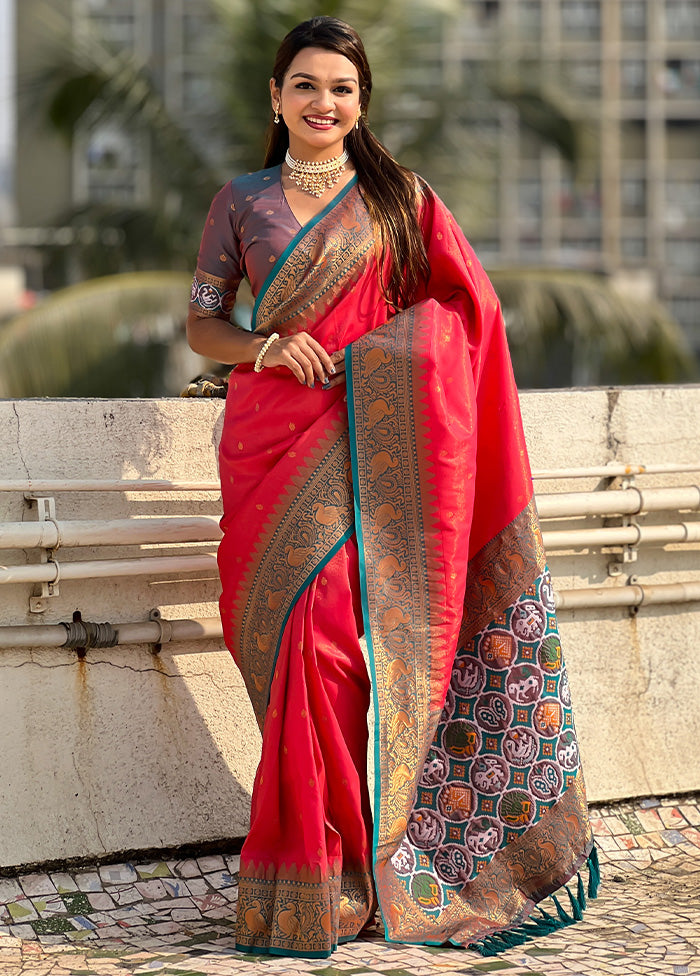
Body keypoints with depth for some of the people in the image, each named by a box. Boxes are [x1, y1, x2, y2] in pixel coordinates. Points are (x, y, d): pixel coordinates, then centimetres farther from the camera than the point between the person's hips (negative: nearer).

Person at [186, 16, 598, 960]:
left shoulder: (400, 199, 9)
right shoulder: (241, 202, 12)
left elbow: (470, 314, 9)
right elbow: (201, 324, 12)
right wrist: (266, 346, -7)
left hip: (372, 452, -1)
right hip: (273, 444, 1)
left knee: (343, 634, -12)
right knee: (305, 639, -8)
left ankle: (319, 880, -4)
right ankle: (335, 865, 2)